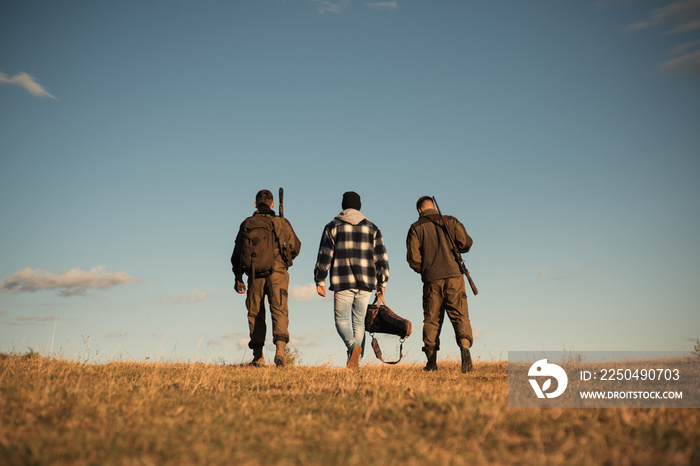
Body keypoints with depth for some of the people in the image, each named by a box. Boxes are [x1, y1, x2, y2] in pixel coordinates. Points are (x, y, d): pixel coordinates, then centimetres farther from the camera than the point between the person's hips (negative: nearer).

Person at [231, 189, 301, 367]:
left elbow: (237, 253, 7)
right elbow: (295, 247, 7)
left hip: (254, 275, 2)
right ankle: (280, 349, -23)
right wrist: (286, 258, 29)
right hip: (277, 273, -2)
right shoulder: (281, 223, 0)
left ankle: (258, 357, 11)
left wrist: (238, 278, 15)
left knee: (255, 315, 12)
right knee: (279, 312, -1)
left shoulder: (246, 224, 6)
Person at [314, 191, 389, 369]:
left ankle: (353, 345, -23)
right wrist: (382, 282, 11)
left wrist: (319, 280, 3)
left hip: (343, 282, -2)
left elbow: (324, 255, -1)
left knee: (342, 320, 6)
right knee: (359, 321, 11)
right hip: (366, 282, 3)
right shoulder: (371, 228, 12)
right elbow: (381, 257, 6)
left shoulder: (333, 226, 5)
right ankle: (356, 362, 7)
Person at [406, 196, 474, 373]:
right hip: (453, 275, 0)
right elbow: (466, 243, 1)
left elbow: (413, 257, -2)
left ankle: (432, 361, 9)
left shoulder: (416, 228, 6)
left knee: (432, 319, 9)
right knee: (460, 315, -1)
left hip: (432, 280, 0)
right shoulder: (450, 221, 9)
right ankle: (465, 347, -25)